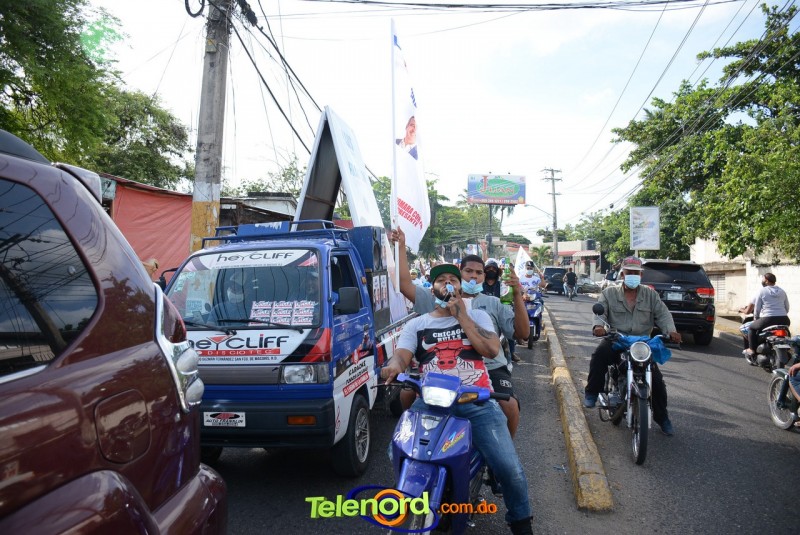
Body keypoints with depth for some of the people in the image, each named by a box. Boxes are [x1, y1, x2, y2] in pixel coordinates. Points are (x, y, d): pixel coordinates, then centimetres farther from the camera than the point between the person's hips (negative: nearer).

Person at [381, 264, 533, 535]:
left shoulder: (477, 316, 15)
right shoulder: (416, 324, 16)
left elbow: (492, 350, -2)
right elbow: (402, 355, 0)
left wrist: (461, 316, -3)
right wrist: (394, 366, -25)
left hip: (477, 401, 0)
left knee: (510, 468, -12)